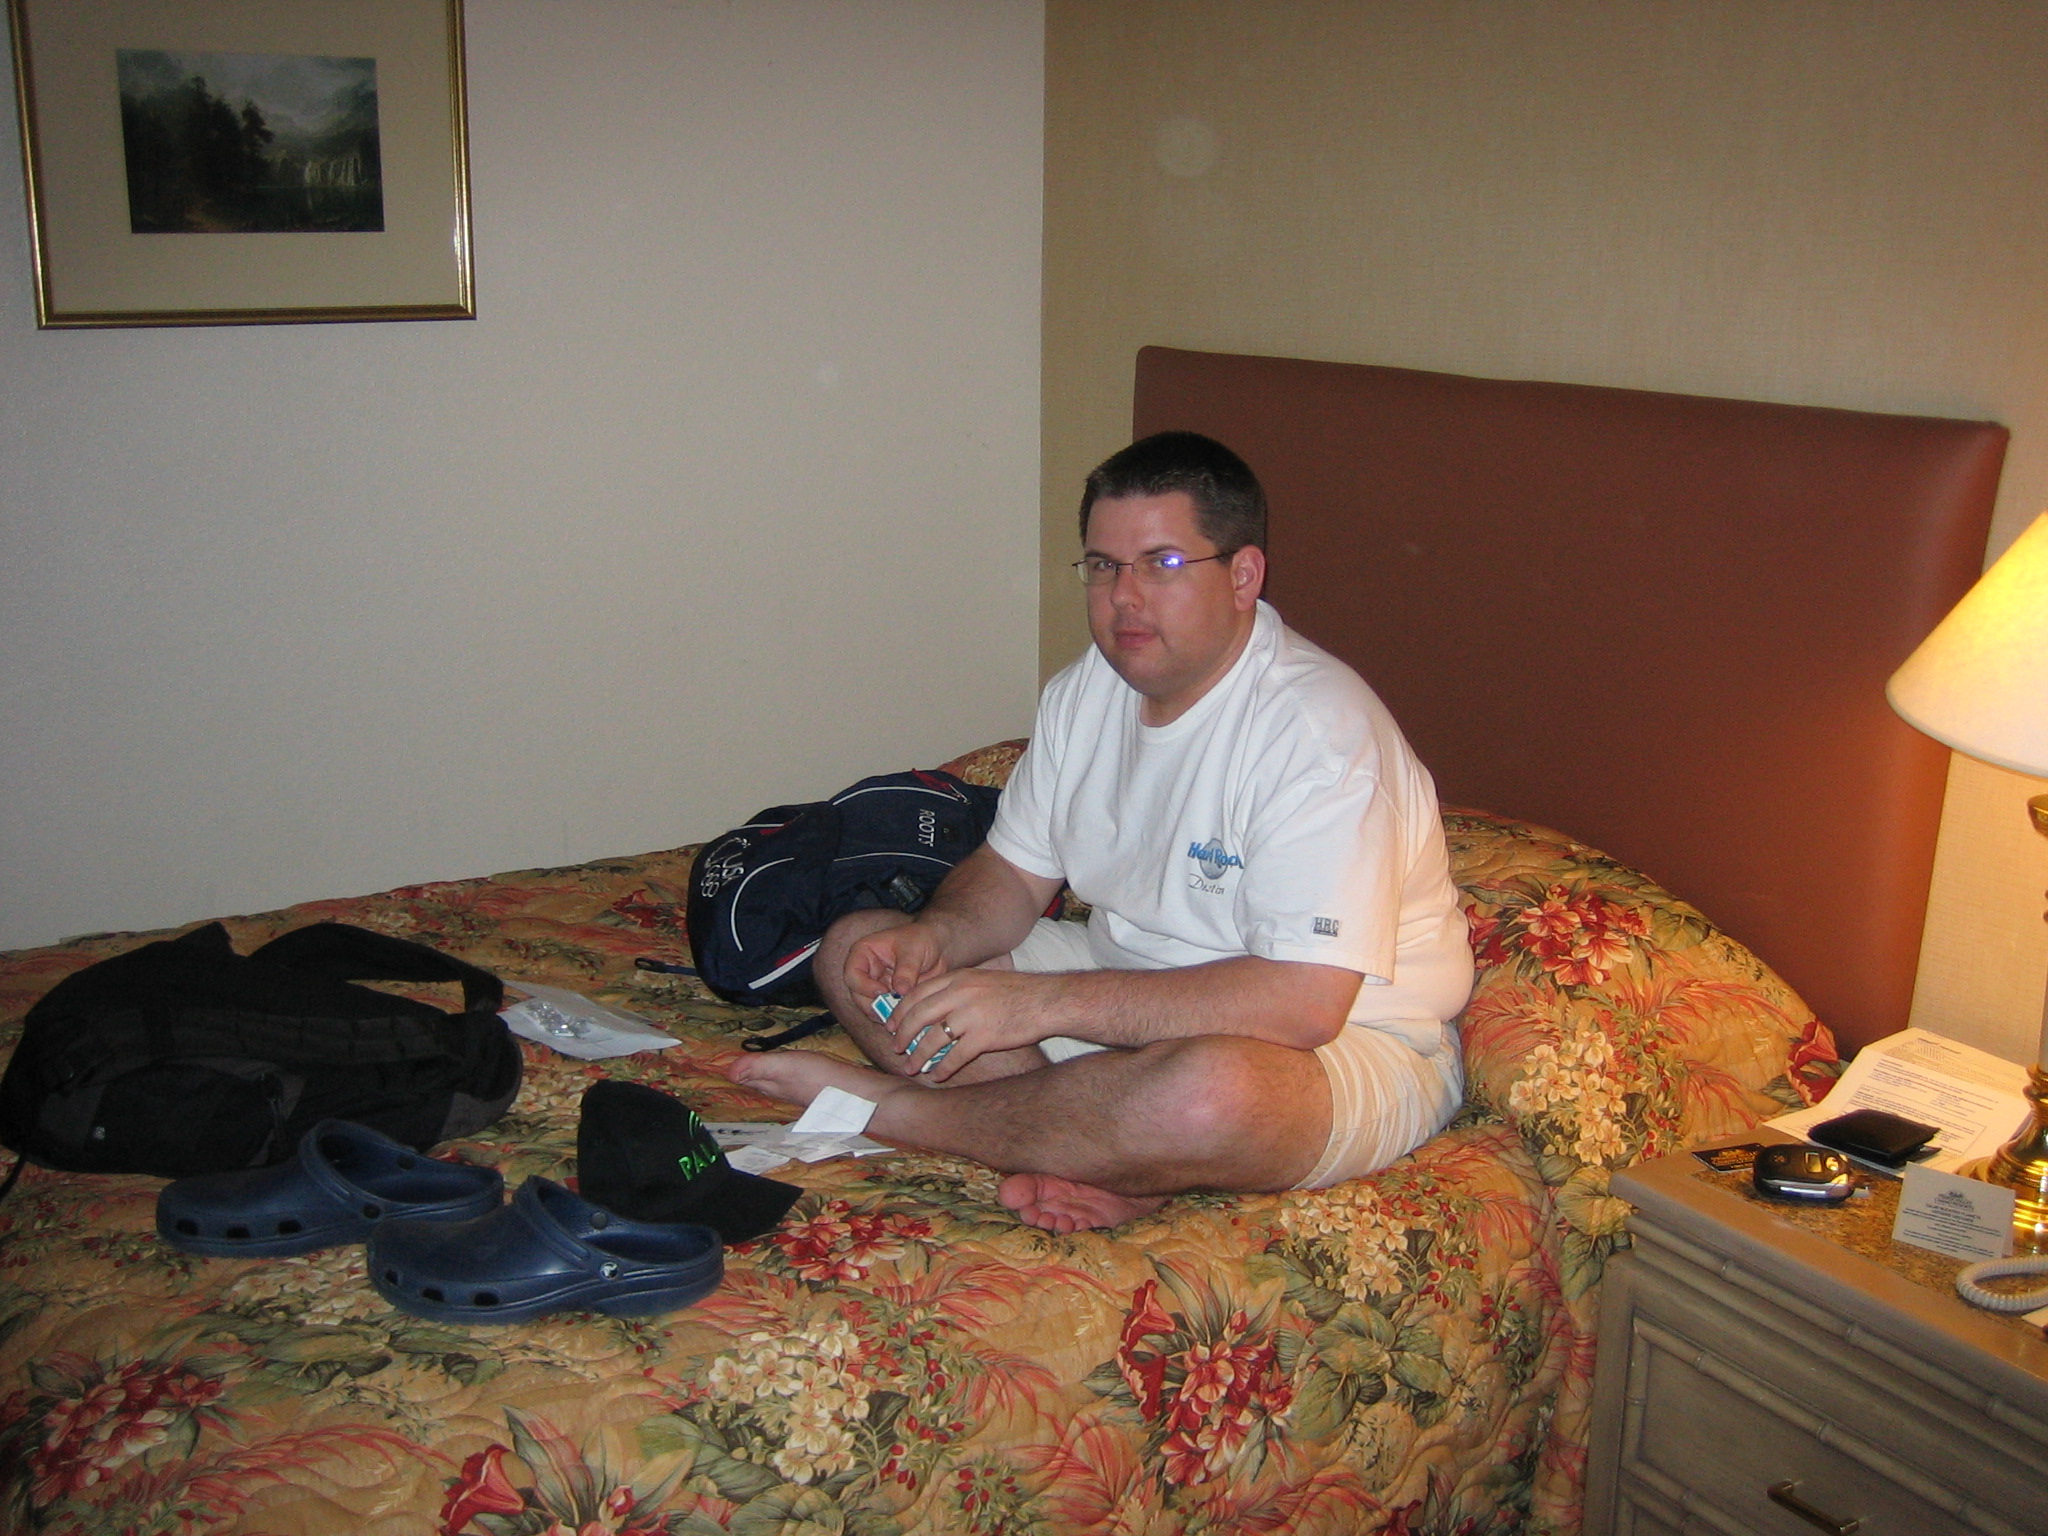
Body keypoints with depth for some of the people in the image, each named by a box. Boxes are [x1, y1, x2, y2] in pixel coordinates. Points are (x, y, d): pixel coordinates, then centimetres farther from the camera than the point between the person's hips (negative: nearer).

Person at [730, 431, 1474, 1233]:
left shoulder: (1316, 729, -24)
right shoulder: (1086, 690, 1)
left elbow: (1303, 1002, -32)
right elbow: (1014, 873, 10)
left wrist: (1041, 1001, -32)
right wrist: (936, 935, -15)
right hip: (1129, 989, 7)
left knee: (1211, 1096, -43)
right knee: (855, 950, -1)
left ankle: (886, 1103, -18)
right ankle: (1116, 1162, -17)